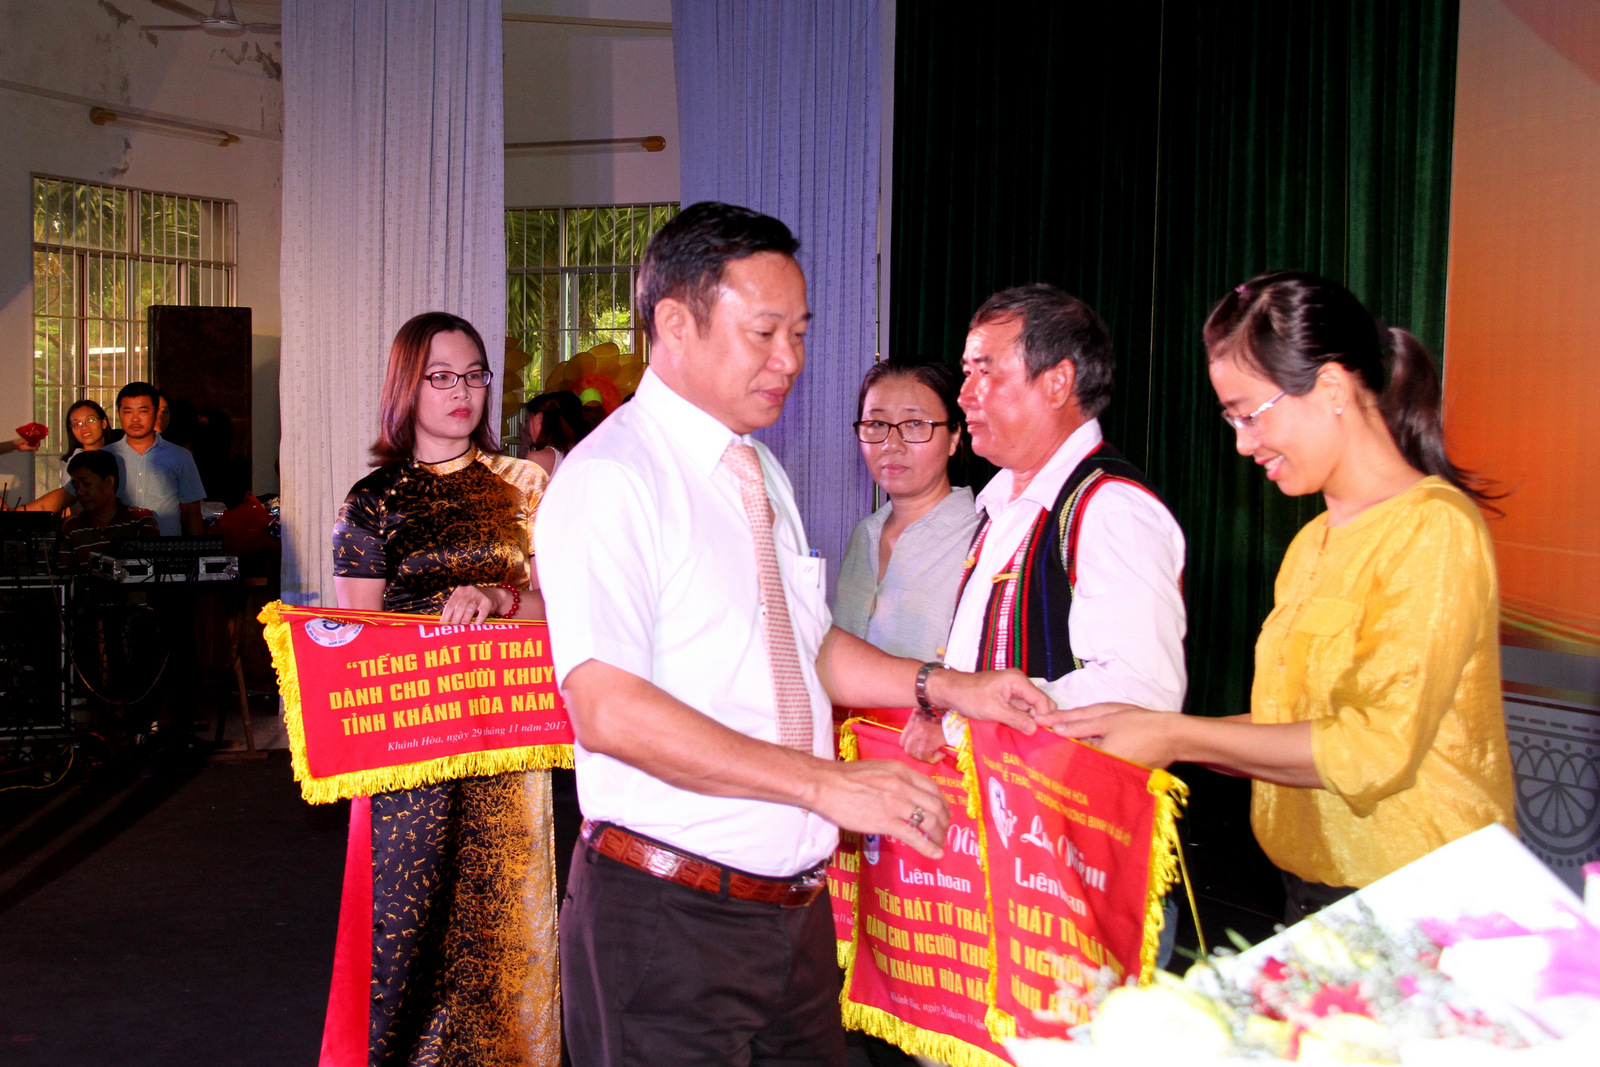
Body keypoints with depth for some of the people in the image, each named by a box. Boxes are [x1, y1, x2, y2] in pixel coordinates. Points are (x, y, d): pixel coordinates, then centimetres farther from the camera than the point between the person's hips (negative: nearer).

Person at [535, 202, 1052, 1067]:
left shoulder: (762, 475, 14)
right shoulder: (610, 480, -15)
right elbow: (609, 710, -24)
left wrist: (944, 688, 6)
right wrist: (828, 783, -25)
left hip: (793, 899, 8)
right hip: (668, 915, -8)